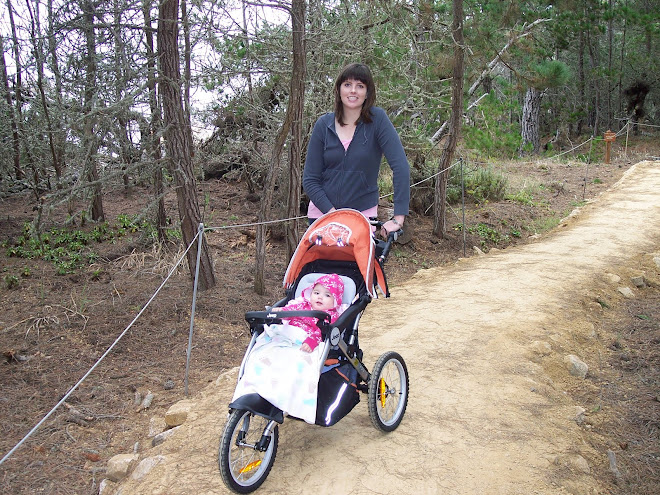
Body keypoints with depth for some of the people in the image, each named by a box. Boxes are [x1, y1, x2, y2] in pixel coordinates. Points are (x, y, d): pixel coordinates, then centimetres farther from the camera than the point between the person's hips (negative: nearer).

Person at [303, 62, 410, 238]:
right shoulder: (324, 124, -2)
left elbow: (400, 166, -17)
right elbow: (310, 179, -3)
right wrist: (333, 213, -15)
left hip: (363, 213, -2)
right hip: (322, 212, 2)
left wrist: (399, 217, -24)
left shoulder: (377, 119, -9)